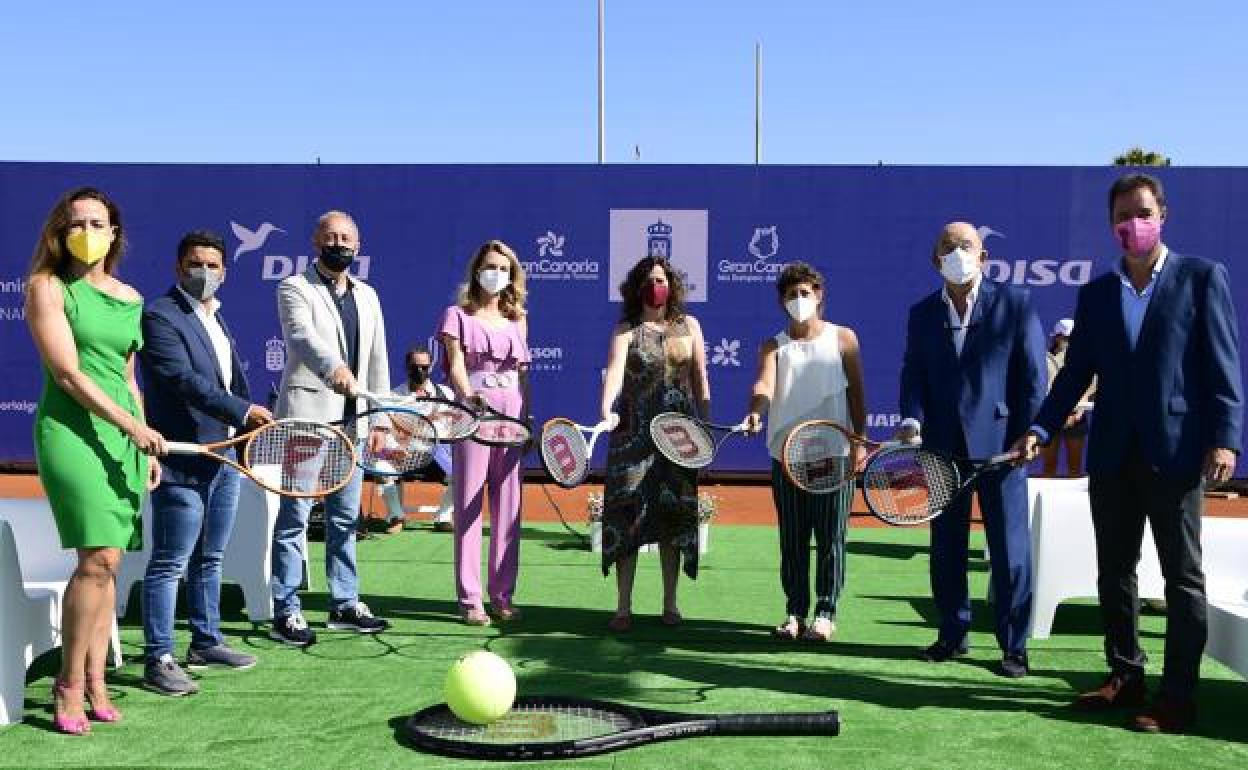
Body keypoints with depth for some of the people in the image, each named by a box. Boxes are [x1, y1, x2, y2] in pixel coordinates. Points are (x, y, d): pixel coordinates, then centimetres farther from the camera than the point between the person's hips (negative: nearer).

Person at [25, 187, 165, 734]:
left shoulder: (130, 297, 15)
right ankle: (70, 685, -1)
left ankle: (95, 686, 10)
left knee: (107, 562, 4)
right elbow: (68, 373, -10)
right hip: (72, 430, -6)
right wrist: (132, 425, -14)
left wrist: (147, 448, 16)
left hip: (126, 435, 6)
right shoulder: (48, 287, -2)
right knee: (97, 557, -15)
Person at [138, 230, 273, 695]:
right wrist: (242, 410, -28)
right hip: (183, 463, -9)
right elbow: (183, 378, -22)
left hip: (224, 459, 9)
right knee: (169, 564, -3)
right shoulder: (160, 316, -10)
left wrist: (253, 427, 11)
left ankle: (205, 642, 29)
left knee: (209, 559, 18)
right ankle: (158, 661, 3)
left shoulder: (217, 320, 17)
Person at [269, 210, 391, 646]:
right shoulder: (295, 289, -3)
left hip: (352, 421, 6)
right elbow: (304, 336, -24)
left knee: (345, 517, 13)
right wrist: (334, 368, -43)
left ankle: (345, 604, 23)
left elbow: (377, 360, 16)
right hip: (307, 418, -6)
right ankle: (285, 613, 5)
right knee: (295, 517, -1)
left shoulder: (367, 296, 16)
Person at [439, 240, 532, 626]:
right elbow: (455, 365, -7)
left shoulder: (517, 319, 15)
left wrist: (528, 420, 11)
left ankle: (502, 596, 13)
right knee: (469, 508, -3)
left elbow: (522, 374, 16)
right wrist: (469, 395, -26)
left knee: (508, 509, 6)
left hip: (512, 418, 4)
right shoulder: (459, 315, 4)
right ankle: (469, 600, 2)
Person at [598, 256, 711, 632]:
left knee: (673, 516, 7)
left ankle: (670, 603, 17)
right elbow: (614, 370, -18)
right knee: (627, 515, -5)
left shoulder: (689, 325, 9)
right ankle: (623, 607, 2)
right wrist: (607, 410, -35)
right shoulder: (626, 330, 0)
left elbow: (700, 378, 10)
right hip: (634, 434, -2)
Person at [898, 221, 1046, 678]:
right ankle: (952, 635, 24)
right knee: (945, 549, 11)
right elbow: (913, 374, 4)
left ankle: (1014, 646, 12)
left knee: (1009, 550, 1)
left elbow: (1033, 375, -2)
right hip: (944, 448, 4)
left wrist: (1029, 435, -8)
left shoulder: (1015, 304, 1)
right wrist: (912, 420, -14)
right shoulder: (922, 314, 10)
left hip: (1000, 444, -3)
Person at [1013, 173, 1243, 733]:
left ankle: (1177, 698, 7)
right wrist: (1040, 430, -1)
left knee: (1182, 576, 2)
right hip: (1112, 456, 5)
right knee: (1114, 573, 11)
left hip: (1176, 452, -4)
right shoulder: (1096, 293, 12)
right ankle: (1125, 677, 24)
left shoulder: (1202, 277, 1)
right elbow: (1076, 373, 11)